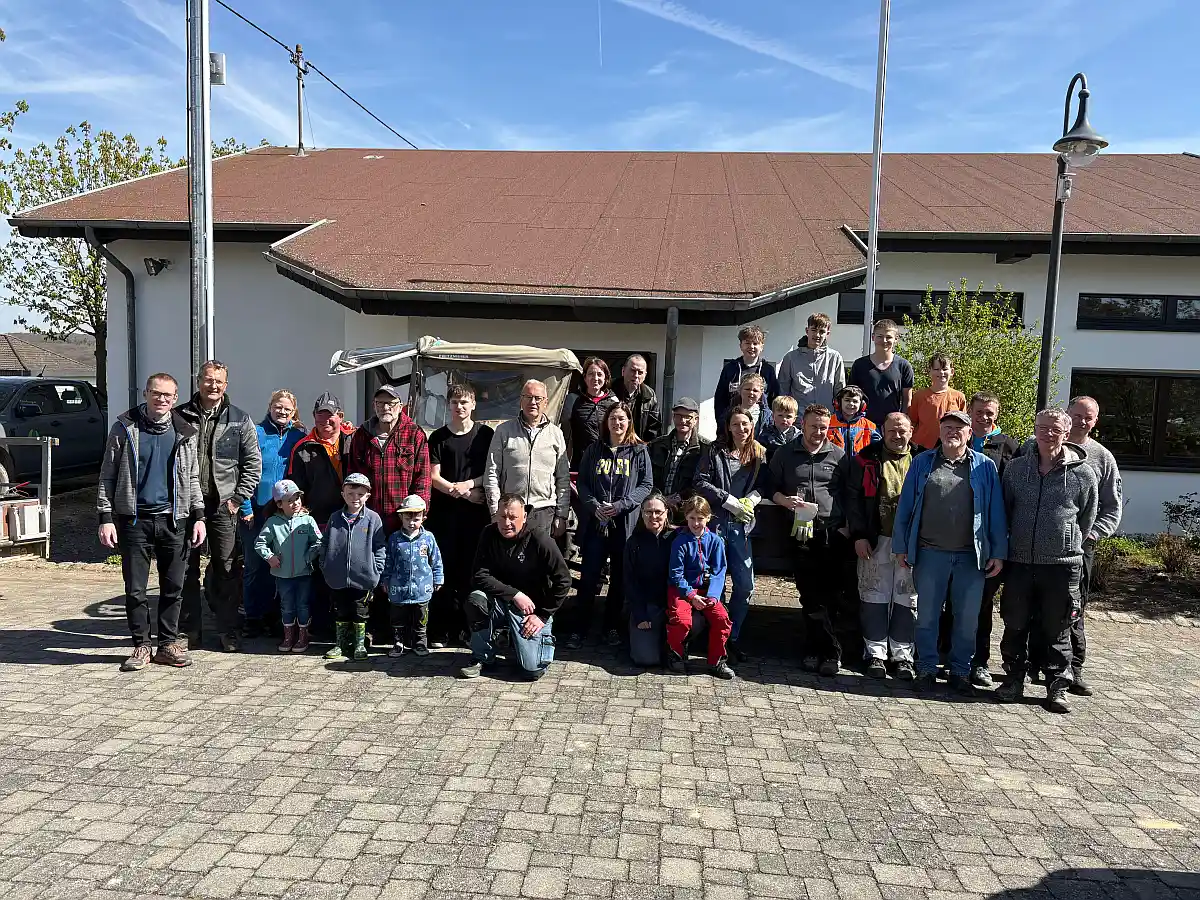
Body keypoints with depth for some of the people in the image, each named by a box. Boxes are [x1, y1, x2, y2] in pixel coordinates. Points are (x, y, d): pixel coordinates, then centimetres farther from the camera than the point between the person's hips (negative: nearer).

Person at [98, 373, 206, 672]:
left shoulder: (184, 432, 8)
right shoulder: (125, 428, 2)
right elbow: (108, 476, 2)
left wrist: (198, 516, 5)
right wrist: (106, 517, -5)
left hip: (174, 520, 2)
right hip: (134, 520, -2)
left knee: (173, 587, 6)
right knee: (135, 588, 3)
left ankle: (168, 643, 17)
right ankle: (141, 646, 15)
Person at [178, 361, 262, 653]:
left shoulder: (240, 420, 6)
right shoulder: (180, 417, 5)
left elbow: (253, 463, 5)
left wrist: (238, 498, -3)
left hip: (223, 506, 0)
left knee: (226, 570, 3)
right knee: (186, 569, 7)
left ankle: (229, 631, 12)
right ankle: (190, 630, 18)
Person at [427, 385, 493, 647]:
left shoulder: (486, 435, 8)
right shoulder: (438, 437, 8)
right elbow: (434, 477, 2)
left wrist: (468, 483, -10)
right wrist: (462, 492, -8)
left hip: (476, 512, 0)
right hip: (445, 511, 0)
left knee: (471, 569, 1)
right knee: (444, 569, -2)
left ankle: (467, 626, 11)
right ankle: (440, 630, 4)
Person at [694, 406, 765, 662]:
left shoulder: (760, 454, 10)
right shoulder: (715, 451, 2)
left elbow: (762, 485, 8)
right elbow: (701, 482, -5)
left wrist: (750, 500, -12)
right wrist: (730, 501, -12)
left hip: (741, 525, 3)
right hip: (715, 522, -3)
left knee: (745, 585, 1)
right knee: (716, 582, 1)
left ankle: (733, 636, 17)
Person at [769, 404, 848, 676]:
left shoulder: (838, 455, 10)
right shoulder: (785, 454, 11)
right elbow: (771, 488, 14)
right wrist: (785, 500, -7)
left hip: (832, 532, 0)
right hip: (801, 531, 1)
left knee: (828, 595, -2)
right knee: (809, 594, 2)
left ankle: (814, 649, 9)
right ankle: (831, 650, 13)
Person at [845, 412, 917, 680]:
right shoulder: (867, 460, 3)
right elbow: (853, 498, 0)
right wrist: (859, 535, -8)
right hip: (875, 541, -1)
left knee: (907, 598, 6)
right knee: (875, 597, 4)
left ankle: (902, 654, 16)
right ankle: (876, 653, 12)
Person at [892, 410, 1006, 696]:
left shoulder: (985, 467, 5)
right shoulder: (922, 463, 6)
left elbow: (996, 512, 3)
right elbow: (905, 506, 6)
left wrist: (998, 553, -2)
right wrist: (901, 546, 2)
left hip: (971, 557, 0)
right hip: (930, 553, 0)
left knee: (968, 618, 7)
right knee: (927, 615, 7)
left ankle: (961, 671, 21)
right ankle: (926, 669, 19)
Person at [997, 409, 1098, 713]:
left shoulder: (1083, 474, -2)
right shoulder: (1016, 468, 5)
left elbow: (1087, 518, 10)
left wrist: (1071, 546, 14)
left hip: (1062, 565, -2)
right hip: (1019, 563, 2)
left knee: (1056, 630, 6)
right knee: (1015, 625, 9)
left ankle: (1058, 687, 18)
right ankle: (1014, 679, 23)